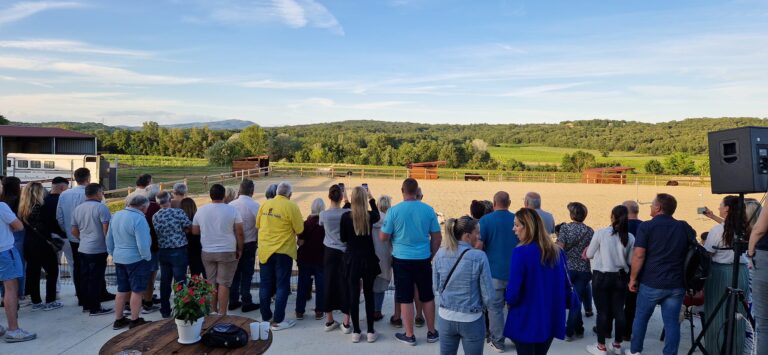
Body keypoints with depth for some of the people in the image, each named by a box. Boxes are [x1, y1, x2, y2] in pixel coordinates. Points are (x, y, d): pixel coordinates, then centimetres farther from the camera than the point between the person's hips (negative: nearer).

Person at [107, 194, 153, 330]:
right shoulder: (138, 218, -20)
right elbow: (143, 244, -24)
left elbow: (109, 239, 14)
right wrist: (147, 258, -9)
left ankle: (118, 320, 24)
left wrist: (113, 254, 24)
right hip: (136, 260, -8)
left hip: (119, 259, 8)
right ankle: (134, 321, 11)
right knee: (137, 290, 4)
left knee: (122, 290, 17)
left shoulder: (116, 215, 6)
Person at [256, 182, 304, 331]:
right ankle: (278, 321, 7)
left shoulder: (265, 204, 1)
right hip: (283, 251, -5)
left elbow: (258, 224, 11)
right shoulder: (291, 206, -13)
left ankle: (266, 317, 22)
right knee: (282, 286, 5)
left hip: (264, 250, 5)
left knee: (265, 285, 13)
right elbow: (299, 229, -10)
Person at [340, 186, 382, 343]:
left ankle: (356, 332, 13)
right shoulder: (370, 215, -8)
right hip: (368, 258, 1)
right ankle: (370, 332, 14)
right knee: (369, 294, 11)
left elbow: (343, 239, 0)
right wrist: (372, 198, 24)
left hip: (352, 259, -1)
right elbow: (377, 216, 18)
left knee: (353, 295, 7)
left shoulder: (346, 216, -11)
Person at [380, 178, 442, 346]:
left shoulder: (394, 210, -10)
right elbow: (437, 237, 2)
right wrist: (432, 254, 16)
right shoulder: (428, 210, -4)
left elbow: (383, 237, -5)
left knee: (405, 298, 7)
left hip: (402, 259, -2)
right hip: (423, 258, 2)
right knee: (427, 296, 15)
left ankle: (409, 335, 15)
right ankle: (432, 332, 26)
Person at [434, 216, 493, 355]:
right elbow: (488, 293, -12)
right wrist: (485, 306, 8)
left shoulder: (440, 254, -7)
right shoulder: (479, 257, -18)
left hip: (446, 317, 3)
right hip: (471, 320, -3)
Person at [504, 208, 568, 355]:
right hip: (551, 319, 5)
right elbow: (565, 286, 6)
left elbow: (513, 292, -19)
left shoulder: (521, 252, -19)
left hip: (526, 321, -5)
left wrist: (508, 299, 2)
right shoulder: (557, 251, 0)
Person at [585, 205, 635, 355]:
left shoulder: (601, 233, -12)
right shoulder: (630, 237, -5)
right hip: (621, 277, 3)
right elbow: (630, 260, 4)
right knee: (619, 311, 12)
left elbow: (589, 255, -2)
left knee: (602, 311, 5)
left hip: (602, 276, -3)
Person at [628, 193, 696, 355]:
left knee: (641, 318, 13)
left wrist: (633, 278, -4)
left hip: (651, 283, -3)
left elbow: (638, 255, -14)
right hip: (676, 284, 3)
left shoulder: (646, 226, -8)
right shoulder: (685, 227, 6)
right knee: (672, 322, 7)